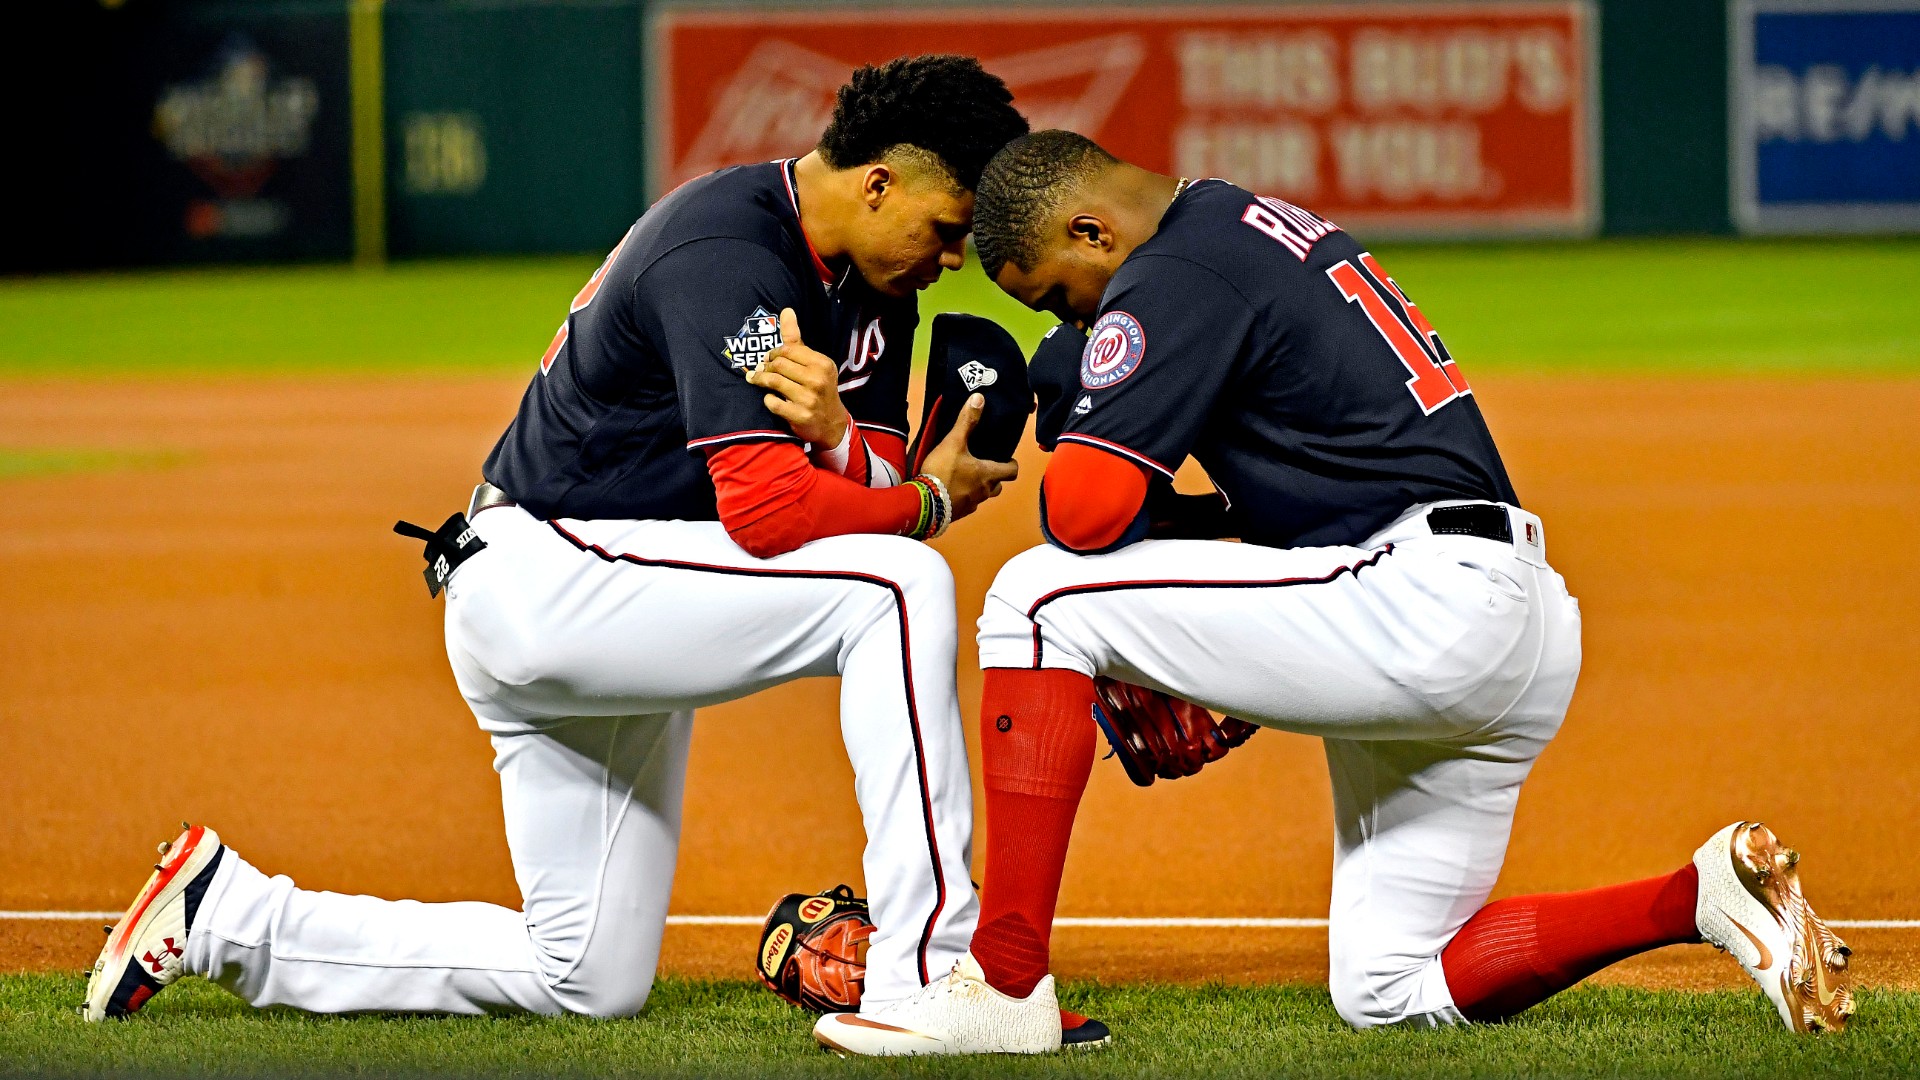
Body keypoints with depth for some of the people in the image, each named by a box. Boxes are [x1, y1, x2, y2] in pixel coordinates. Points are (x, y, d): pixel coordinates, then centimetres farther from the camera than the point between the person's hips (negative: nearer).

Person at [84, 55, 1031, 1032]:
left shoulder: (871, 283, 8)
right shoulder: (727, 254, -21)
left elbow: (873, 494, 1)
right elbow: (765, 510, -28)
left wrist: (832, 437, -21)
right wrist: (931, 500, -13)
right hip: (547, 576, -10)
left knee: (589, 981, 10)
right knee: (899, 587, -24)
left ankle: (226, 915, 18)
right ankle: (924, 979, -25)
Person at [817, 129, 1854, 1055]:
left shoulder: (1174, 275, -7)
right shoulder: (1283, 229, 24)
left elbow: (1085, 509, -17)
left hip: (1425, 608, -10)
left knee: (1040, 596, -10)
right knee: (1389, 991, 16)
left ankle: (1003, 980, -16)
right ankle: (1705, 897, 5)